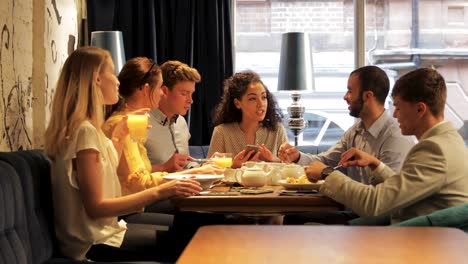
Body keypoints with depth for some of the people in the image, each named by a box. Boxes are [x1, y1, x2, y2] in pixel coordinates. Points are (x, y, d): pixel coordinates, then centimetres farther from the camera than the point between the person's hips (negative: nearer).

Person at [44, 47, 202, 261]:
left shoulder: (85, 127, 10)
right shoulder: (85, 131, -20)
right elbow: (96, 207, -23)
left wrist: (117, 138, 12)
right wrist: (159, 192, -27)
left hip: (99, 233, 9)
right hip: (95, 244, -9)